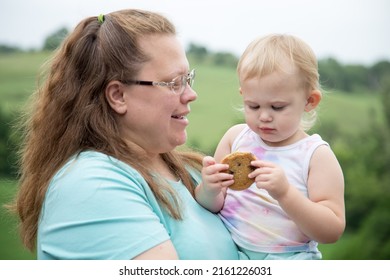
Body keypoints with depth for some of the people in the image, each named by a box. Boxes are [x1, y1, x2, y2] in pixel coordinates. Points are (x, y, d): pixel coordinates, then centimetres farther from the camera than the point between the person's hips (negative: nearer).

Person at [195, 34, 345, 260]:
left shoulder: (316, 155, -7)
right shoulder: (235, 137, 1)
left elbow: (332, 231, -11)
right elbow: (212, 207, 5)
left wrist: (284, 193, -24)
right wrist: (210, 191, -18)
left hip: (288, 257, -6)